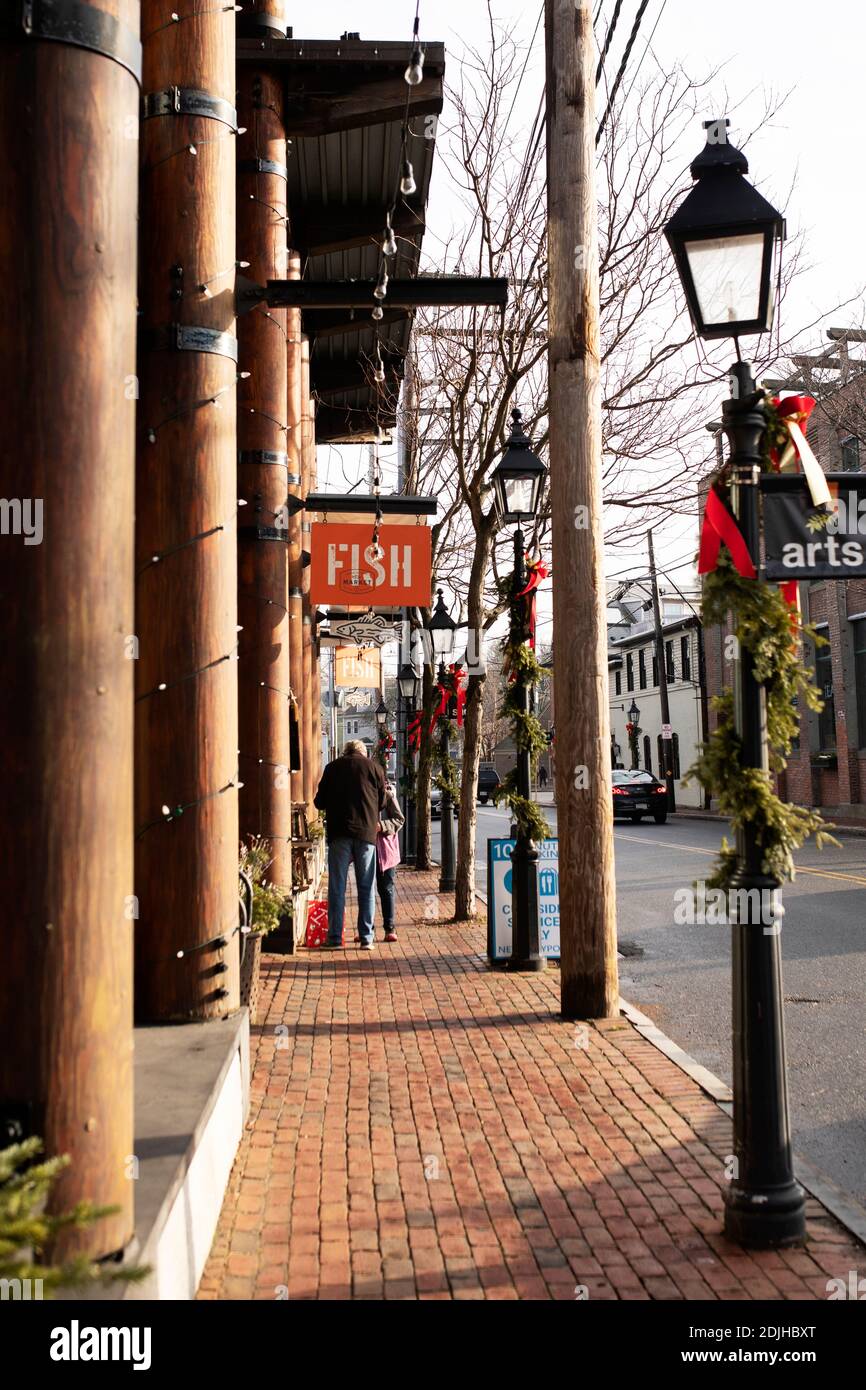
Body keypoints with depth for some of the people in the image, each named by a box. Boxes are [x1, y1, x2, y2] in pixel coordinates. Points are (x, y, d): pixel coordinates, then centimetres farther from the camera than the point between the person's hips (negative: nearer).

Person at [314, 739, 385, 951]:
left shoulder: (332, 768, 8)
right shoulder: (374, 767, 7)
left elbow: (319, 802, 10)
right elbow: (382, 801, 10)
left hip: (339, 832, 0)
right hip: (367, 832, 0)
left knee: (337, 887, 3)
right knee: (366, 887, 6)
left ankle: (334, 938, 1)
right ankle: (366, 938, 5)